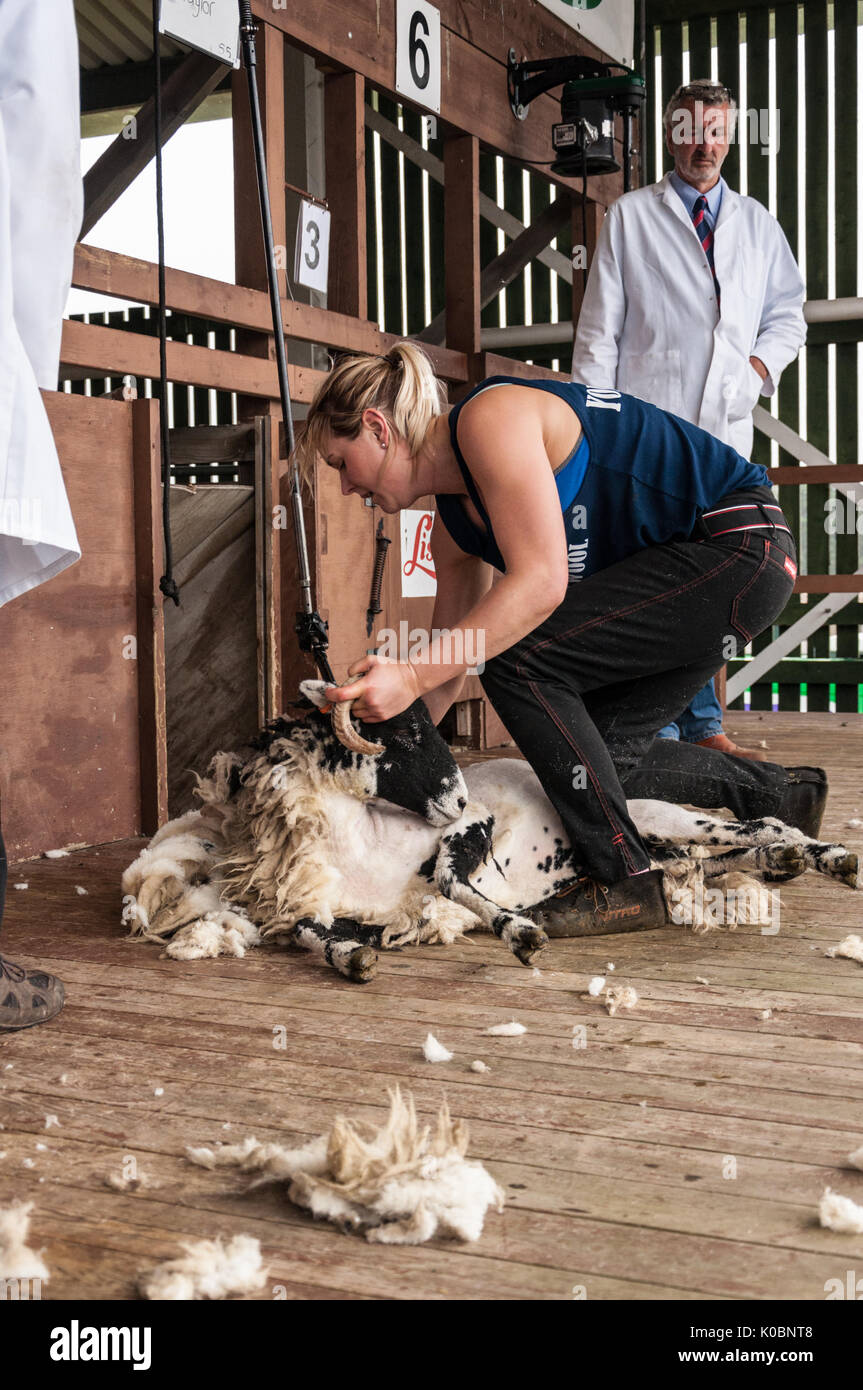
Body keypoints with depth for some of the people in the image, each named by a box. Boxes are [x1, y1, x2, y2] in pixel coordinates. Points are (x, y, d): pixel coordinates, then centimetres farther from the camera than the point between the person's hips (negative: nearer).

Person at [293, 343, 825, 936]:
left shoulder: (490, 418, -18)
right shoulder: (454, 524, 10)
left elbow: (541, 582, -27)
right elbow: (449, 661, 16)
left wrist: (410, 674, -29)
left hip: (740, 547, -10)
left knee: (518, 662, -17)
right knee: (593, 750, 7)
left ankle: (625, 880, -11)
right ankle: (774, 793, 23)